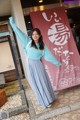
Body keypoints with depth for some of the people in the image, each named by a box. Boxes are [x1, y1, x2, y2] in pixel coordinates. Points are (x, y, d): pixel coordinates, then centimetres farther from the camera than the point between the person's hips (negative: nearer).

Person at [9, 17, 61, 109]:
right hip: (30, 65, -1)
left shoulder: (42, 45, 1)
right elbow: (19, 32, 1)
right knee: (36, 84, 6)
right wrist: (12, 23, 4)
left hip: (38, 65, 1)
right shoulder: (28, 41, -2)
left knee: (43, 82, 9)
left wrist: (57, 62, 10)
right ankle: (45, 101, 20)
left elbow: (48, 55, 7)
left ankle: (49, 98, 29)